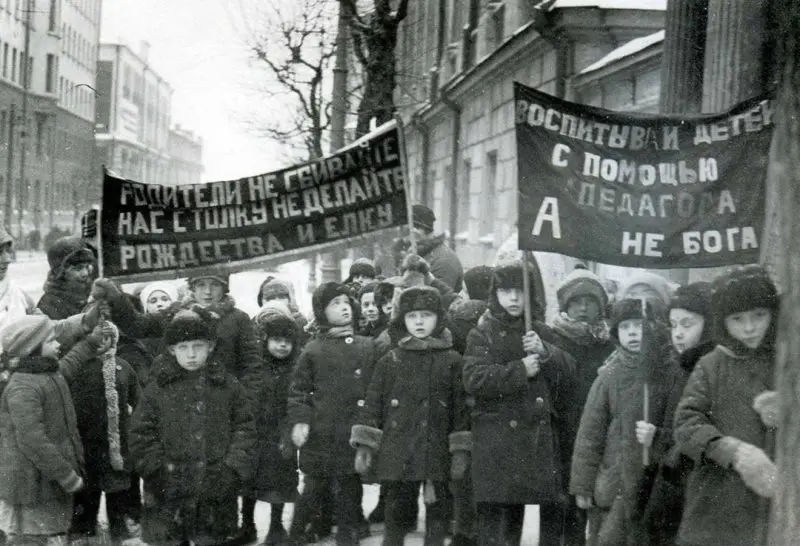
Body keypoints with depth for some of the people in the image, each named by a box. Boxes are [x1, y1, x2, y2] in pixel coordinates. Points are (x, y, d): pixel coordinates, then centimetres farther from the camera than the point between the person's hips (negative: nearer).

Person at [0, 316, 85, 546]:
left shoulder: (52, 376, 12)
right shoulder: (22, 388, -20)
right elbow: (32, 440, -25)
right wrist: (67, 475, -23)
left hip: (55, 487, 10)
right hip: (33, 491, -10)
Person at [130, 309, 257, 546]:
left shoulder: (228, 385, 4)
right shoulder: (159, 387, 2)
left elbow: (245, 429, 3)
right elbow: (141, 435, 1)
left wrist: (234, 469, -7)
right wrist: (158, 471, -8)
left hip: (215, 493, 1)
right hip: (168, 493, 0)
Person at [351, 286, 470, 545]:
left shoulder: (452, 361, 3)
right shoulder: (390, 361, 6)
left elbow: (462, 406, 1)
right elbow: (373, 403, 6)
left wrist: (461, 451, -3)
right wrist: (364, 446, 0)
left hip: (437, 453, -1)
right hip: (397, 453, 1)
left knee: (436, 512, 5)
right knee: (396, 512, 6)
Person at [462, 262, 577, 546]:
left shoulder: (540, 333, 14)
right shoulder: (482, 335, 1)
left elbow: (569, 371, 4)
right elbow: (474, 379, -13)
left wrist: (544, 352, -14)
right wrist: (520, 371, -16)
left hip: (540, 435, 4)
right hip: (497, 435, -4)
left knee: (552, 510, 7)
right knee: (493, 512, -5)